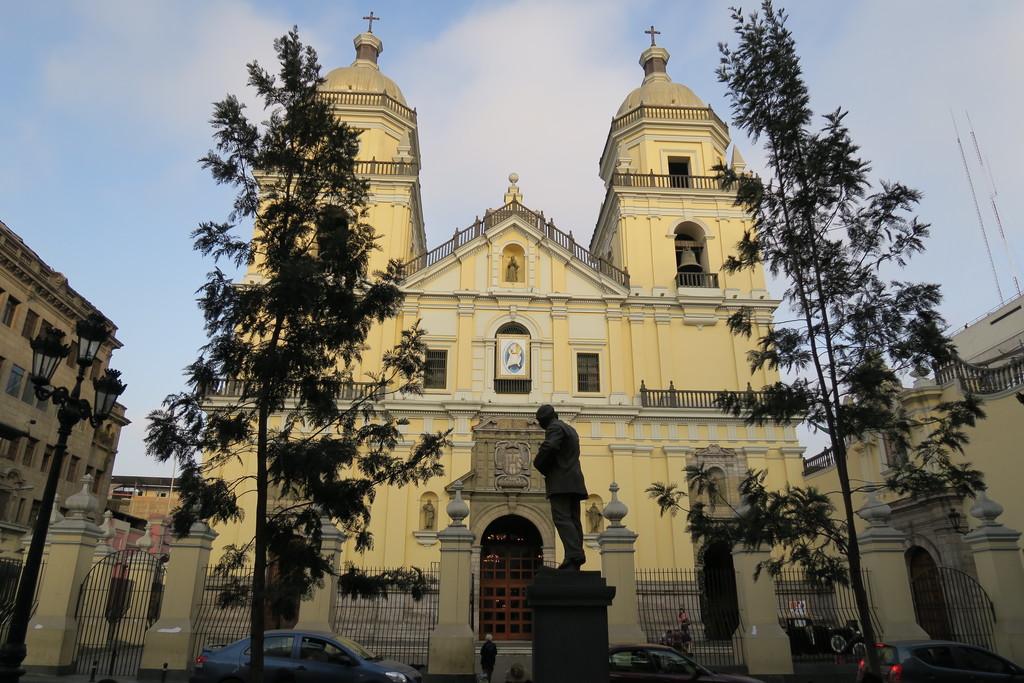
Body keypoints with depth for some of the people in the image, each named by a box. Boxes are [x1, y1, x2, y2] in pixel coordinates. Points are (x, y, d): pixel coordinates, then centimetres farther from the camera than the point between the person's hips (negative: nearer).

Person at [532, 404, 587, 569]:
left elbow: (549, 446, -23)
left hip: (560, 482, -9)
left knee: (561, 518, -15)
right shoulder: (570, 430, 27)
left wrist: (539, 465, -6)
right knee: (573, 520, 2)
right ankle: (575, 564, -2)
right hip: (574, 481, 9)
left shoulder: (554, 427, -4)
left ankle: (574, 554, -28)